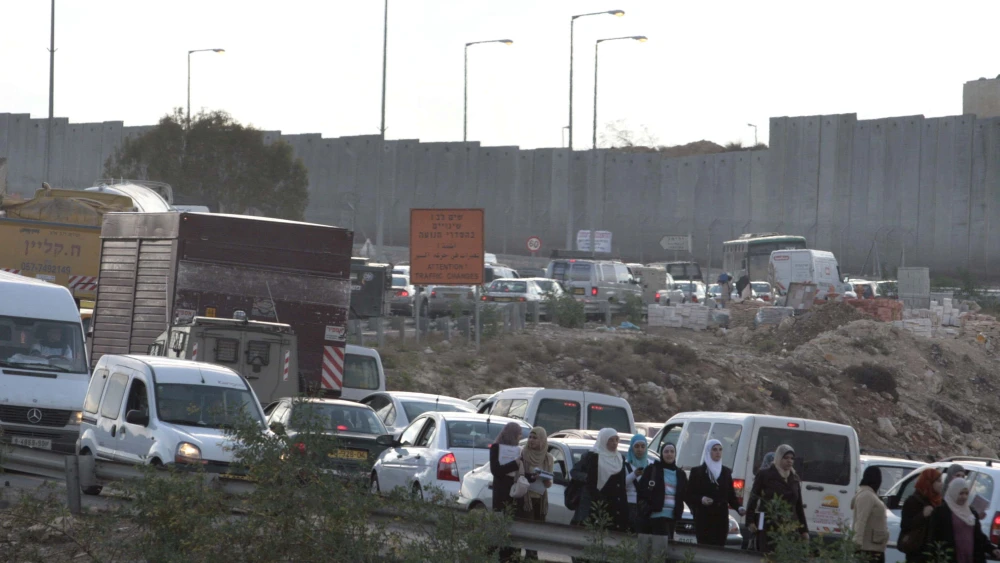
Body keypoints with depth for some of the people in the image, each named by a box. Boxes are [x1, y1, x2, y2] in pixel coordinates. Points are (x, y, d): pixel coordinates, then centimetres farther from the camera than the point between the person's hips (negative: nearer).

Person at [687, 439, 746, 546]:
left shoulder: (726, 472, 16)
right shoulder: (697, 472, 5)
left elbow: (731, 495, 16)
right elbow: (689, 496, 2)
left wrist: (738, 508, -3)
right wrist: (701, 499, -17)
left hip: (721, 519, 3)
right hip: (704, 520, -3)